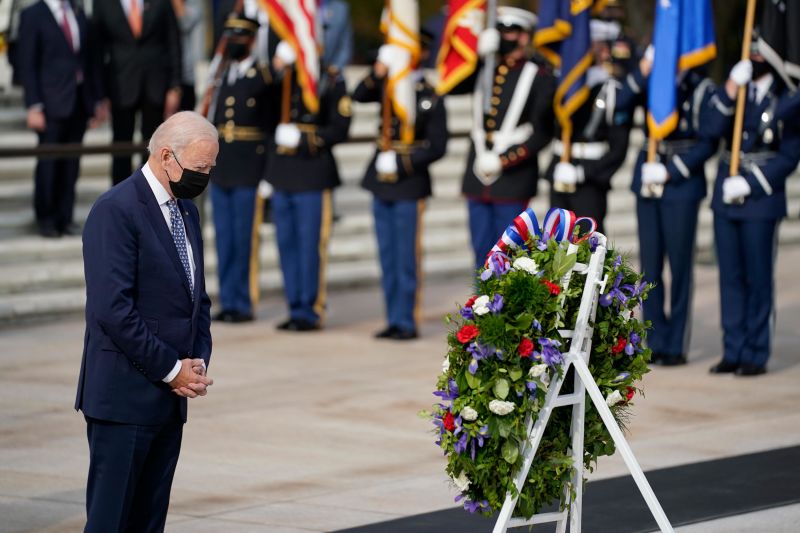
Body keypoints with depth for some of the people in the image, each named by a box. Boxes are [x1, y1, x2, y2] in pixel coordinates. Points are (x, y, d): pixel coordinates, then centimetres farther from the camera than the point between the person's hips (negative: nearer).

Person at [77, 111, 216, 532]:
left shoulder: (186, 211, 15)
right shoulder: (116, 211, -13)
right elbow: (112, 309, -20)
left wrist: (198, 361, 3)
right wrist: (172, 369, -15)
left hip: (170, 399, 8)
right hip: (124, 398, -8)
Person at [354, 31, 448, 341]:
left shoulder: (430, 98, -7)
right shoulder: (388, 87, 8)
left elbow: (437, 147, -9)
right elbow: (359, 97, -5)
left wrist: (401, 162, -15)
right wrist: (378, 73, -17)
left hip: (410, 185, -6)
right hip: (382, 182, 6)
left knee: (407, 257, -2)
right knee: (388, 257, 10)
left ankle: (407, 322, 4)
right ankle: (394, 321, 16)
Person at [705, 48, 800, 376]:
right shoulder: (735, 92, 11)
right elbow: (716, 128, -6)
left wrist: (749, 184, -13)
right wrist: (731, 87, -16)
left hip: (761, 199, -4)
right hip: (726, 199, 4)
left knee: (758, 278, 0)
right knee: (730, 277, 7)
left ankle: (756, 355, 6)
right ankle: (733, 352, 13)